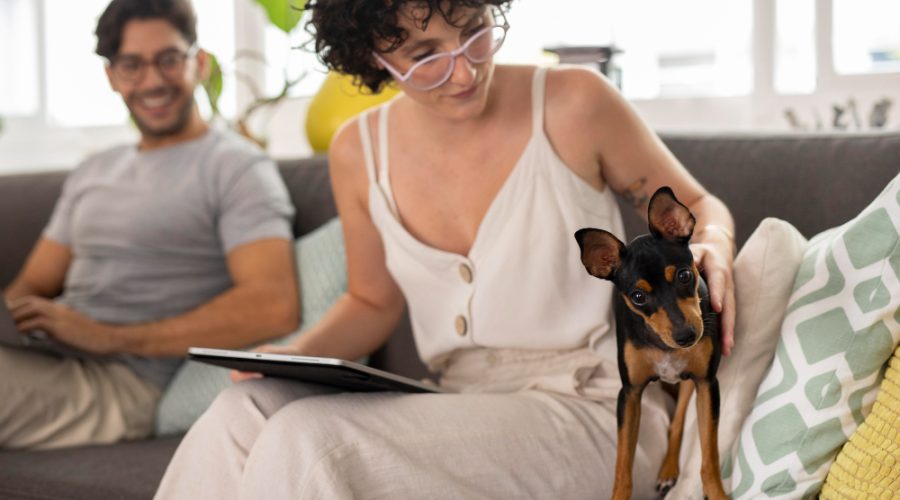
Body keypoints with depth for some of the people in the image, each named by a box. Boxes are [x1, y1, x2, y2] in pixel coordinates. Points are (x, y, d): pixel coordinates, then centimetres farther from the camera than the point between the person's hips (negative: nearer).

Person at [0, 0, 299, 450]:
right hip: (51, 362, 7)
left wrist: (112, 337, -15)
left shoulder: (236, 168, 1)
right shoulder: (91, 174, 26)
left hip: (126, 384, -7)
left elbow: (274, 308, -15)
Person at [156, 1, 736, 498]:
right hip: (463, 415, 5)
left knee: (307, 441, -26)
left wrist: (711, 249, -14)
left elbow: (696, 205, 9)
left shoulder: (574, 104, -7)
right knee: (246, 412, -23)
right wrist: (294, 356, 1)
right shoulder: (359, 153, 5)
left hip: (594, 412, -4)